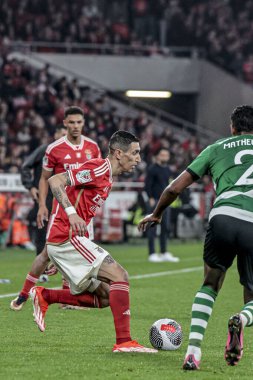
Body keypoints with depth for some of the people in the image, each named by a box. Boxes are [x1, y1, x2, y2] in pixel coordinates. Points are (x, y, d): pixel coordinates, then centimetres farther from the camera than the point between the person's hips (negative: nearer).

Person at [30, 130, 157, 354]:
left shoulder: (107, 178, 20)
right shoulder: (99, 169, -11)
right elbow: (55, 181, -18)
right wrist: (71, 214, -31)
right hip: (67, 237, -10)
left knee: (105, 296, 9)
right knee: (119, 276, -15)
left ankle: (44, 296, 13)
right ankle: (124, 341, -19)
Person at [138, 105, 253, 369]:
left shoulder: (216, 148, 23)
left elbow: (175, 188, 23)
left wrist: (156, 214, 38)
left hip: (223, 216, 0)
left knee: (210, 286, 23)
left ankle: (193, 350, 3)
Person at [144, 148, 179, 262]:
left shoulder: (168, 170, 15)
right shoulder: (152, 169, -6)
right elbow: (148, 185, -10)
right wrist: (151, 199, -16)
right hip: (155, 201, -7)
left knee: (165, 227, 8)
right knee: (153, 228, -4)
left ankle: (164, 253, 14)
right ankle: (152, 254, -3)